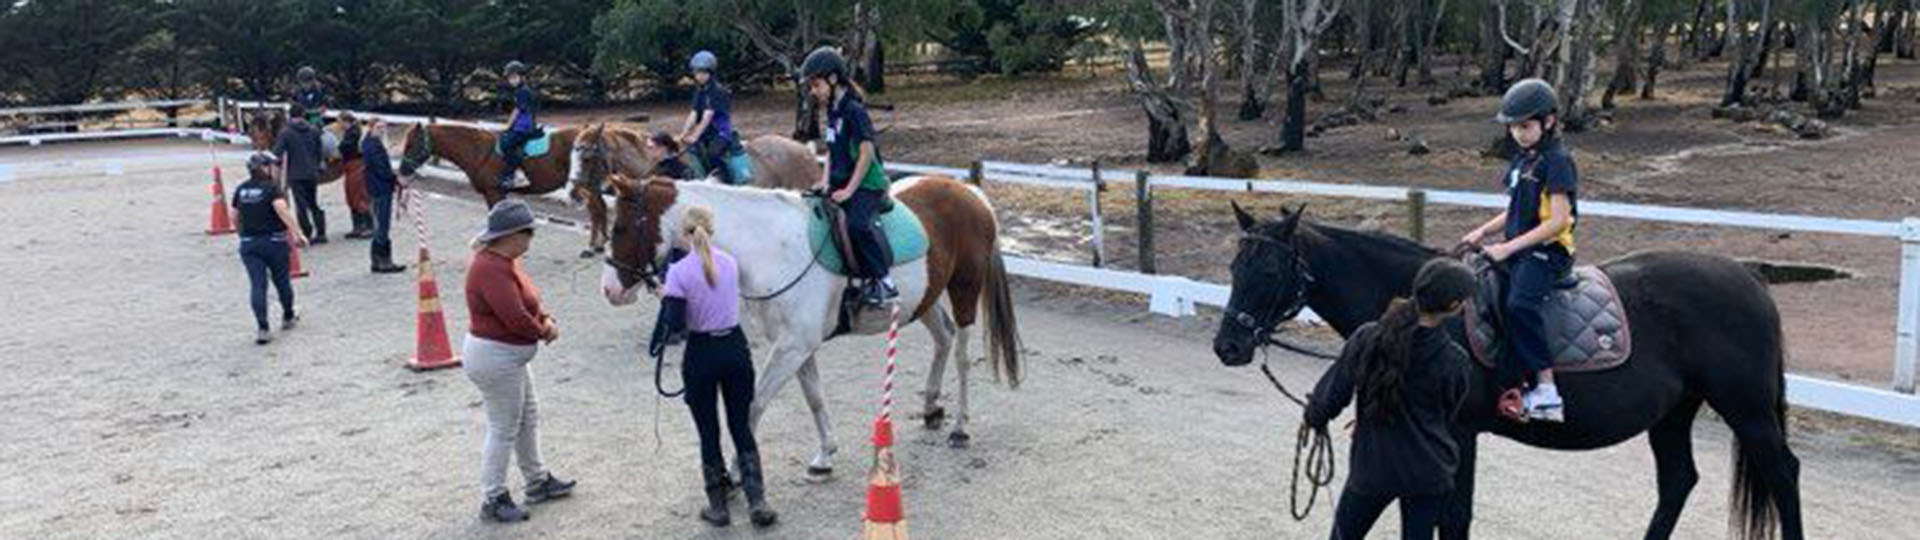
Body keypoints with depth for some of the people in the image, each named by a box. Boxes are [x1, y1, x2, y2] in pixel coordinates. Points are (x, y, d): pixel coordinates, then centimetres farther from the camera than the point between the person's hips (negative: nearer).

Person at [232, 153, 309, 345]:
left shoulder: (240, 190, 7)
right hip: (273, 241, -3)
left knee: (257, 285, -2)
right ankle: (288, 318, 32)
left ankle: (262, 328, -12)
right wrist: (296, 233, -28)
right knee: (282, 280, 15)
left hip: (248, 243, 4)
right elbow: (282, 210, -25)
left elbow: (235, 217, 13)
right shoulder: (272, 188, -10)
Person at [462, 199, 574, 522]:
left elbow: (526, 302, 13)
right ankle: (493, 500, 14)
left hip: (509, 356, 11)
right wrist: (543, 331, -12)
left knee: (528, 419, 21)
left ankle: (538, 482, 35)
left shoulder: (504, 261, 7)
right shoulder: (492, 269, -26)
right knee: (504, 429, 1)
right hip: (495, 359, -11)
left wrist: (546, 321, -6)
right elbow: (516, 318, -30)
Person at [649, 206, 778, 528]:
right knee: (741, 428, 13)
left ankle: (718, 507, 19)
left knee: (708, 432, 10)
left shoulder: (679, 272, -14)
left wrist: (655, 346, 2)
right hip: (736, 347, 4)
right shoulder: (730, 263, 1)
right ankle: (757, 502, 8)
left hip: (702, 354, -4)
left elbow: (673, 324, -18)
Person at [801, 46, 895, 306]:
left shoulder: (854, 110, -13)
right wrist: (826, 180, 3)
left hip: (867, 184, -10)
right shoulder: (832, 111, 13)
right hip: (841, 182, 10)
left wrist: (849, 190, -20)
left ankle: (884, 282, -20)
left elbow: (867, 152, -18)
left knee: (857, 223, -32)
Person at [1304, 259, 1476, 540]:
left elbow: (1333, 393, -9)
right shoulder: (1453, 360, -15)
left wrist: (1315, 417, 14)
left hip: (1371, 465, 0)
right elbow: (1448, 416, 1)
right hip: (1428, 470, 0)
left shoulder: (1367, 338, -15)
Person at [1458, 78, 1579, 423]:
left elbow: (1559, 221, -16)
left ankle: (1545, 387, -28)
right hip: (1517, 252, 9)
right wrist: (1483, 231, 9)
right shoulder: (1523, 160, 18)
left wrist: (1509, 247, -19)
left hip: (1547, 252, -9)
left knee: (1520, 304, -31)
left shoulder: (1557, 161, -8)